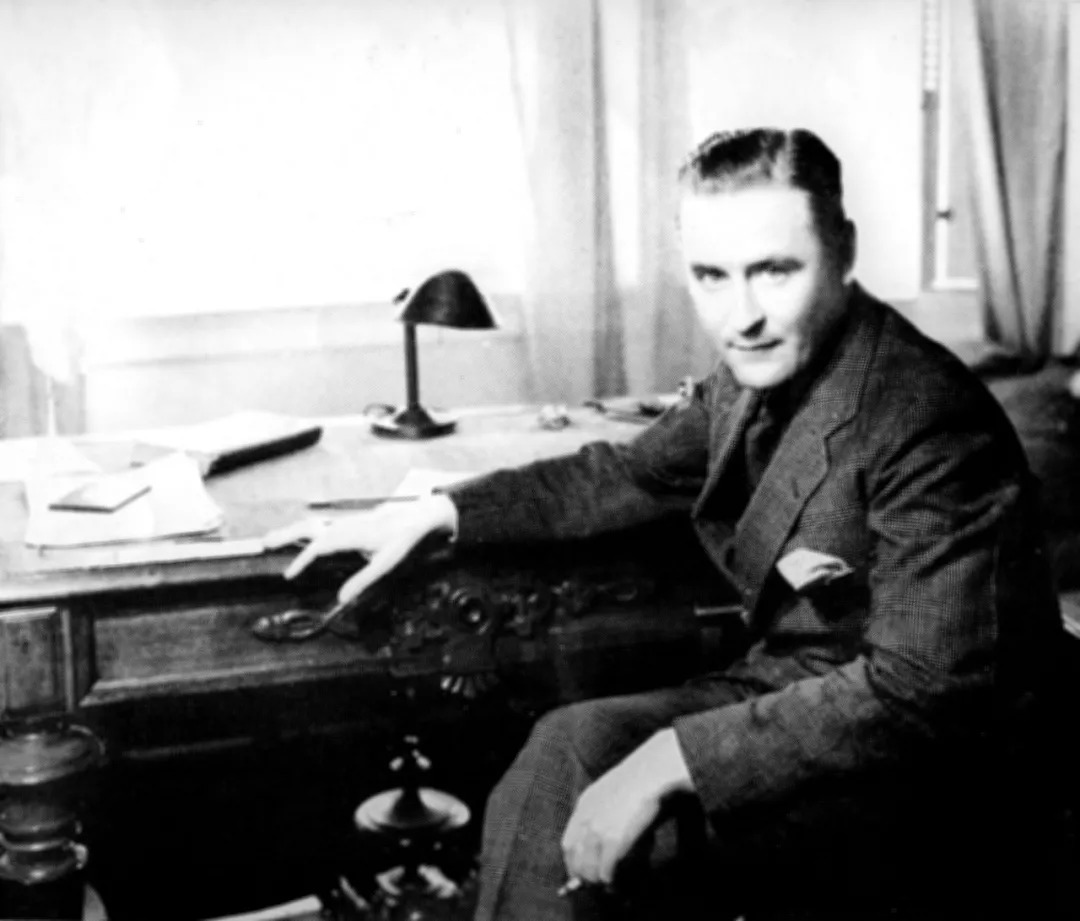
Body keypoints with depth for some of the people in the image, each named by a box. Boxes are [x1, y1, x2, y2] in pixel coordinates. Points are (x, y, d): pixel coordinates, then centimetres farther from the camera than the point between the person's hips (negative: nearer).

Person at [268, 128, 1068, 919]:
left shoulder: (927, 425, -24)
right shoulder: (764, 373, 0)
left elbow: (919, 691, -29)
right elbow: (627, 475, 16)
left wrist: (677, 758, -32)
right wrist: (437, 514, 8)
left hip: (932, 787, -7)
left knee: (599, 843, -21)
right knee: (570, 749, -11)